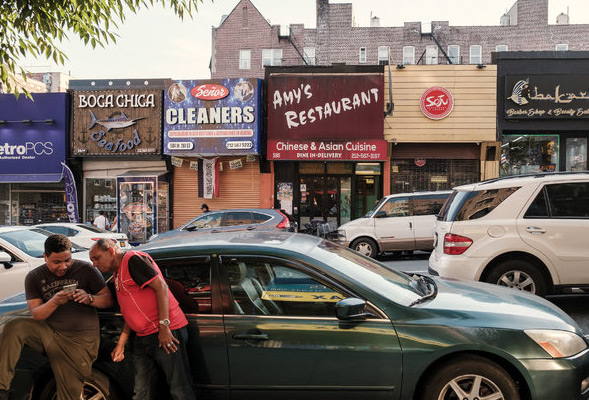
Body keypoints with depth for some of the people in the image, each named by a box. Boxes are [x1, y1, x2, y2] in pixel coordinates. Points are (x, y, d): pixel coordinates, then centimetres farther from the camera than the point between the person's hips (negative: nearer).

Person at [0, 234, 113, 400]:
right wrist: (54, 302, -23)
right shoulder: (34, 277, 3)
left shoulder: (85, 270, -3)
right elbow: (36, 315, -4)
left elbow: (109, 300, -1)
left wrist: (89, 299, -22)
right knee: (14, 327, -23)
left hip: (80, 341, -2)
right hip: (49, 331, 2)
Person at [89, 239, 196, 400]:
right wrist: (121, 343, 18)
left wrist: (164, 327, -21)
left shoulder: (133, 259, -8)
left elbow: (161, 287, -17)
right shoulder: (117, 274, 21)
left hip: (166, 333, -10)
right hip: (142, 339, 10)